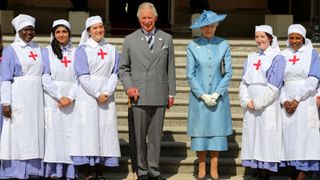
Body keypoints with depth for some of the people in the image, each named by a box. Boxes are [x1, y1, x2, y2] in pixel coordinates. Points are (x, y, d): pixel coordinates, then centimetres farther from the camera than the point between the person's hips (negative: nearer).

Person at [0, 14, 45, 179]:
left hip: (36, 97, 5)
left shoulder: (37, 49, 13)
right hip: (18, 98, -5)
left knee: (34, 132, 4)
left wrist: (46, 99, 9)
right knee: (18, 134, -5)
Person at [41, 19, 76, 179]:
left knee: (70, 134, -2)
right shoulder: (46, 52, 7)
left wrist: (71, 97, -9)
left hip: (72, 100, 2)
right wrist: (60, 97, -10)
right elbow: (45, 78, -2)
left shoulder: (76, 52, 12)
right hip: (52, 99, -2)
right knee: (54, 134, -5)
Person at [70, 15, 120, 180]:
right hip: (87, 97, -3)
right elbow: (83, 76, -6)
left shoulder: (111, 50, 12)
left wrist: (107, 92, -10)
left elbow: (114, 73, 6)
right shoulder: (82, 49, 2)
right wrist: (97, 94, -12)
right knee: (87, 131, -5)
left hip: (107, 97, 3)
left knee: (105, 131, 1)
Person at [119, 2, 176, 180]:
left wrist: (171, 93, 7)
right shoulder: (130, 40, 7)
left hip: (159, 95, 1)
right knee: (140, 136, 4)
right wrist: (128, 86, -6)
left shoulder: (166, 39, 10)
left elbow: (170, 68, 10)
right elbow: (123, 68, 10)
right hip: (139, 96, 0)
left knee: (156, 136, 4)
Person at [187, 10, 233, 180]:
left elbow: (228, 72, 1)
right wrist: (203, 95, -9)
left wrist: (217, 94, -9)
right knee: (200, 131, 3)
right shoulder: (193, 46, -2)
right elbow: (190, 74, -2)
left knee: (217, 130, 3)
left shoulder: (223, 45, 1)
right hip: (199, 96, -1)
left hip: (219, 96, 1)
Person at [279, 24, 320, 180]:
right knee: (289, 135, 0)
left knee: (303, 135, -6)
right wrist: (284, 100, -7)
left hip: (305, 101, -3)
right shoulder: (283, 55, 11)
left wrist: (297, 99, -13)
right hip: (287, 103, 3)